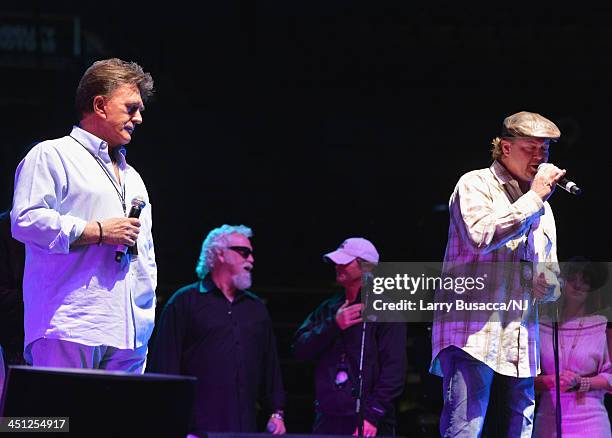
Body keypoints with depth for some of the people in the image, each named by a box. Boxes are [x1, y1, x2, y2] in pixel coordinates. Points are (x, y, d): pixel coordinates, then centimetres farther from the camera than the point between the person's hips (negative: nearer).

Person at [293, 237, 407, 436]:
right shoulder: (329, 308, 18)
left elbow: (394, 368, -8)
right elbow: (299, 350, 10)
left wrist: (373, 415, -15)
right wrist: (333, 325, -5)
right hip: (328, 421, 5)